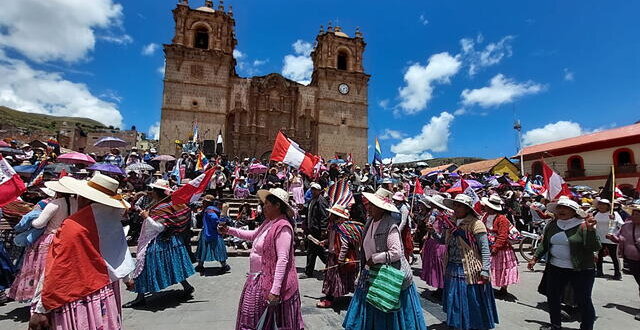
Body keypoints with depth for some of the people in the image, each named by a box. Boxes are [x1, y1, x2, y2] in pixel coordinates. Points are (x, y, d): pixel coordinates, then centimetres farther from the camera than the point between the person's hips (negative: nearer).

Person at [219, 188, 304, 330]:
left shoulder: (283, 228, -23)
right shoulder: (269, 222, 5)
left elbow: (282, 260, -27)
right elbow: (253, 235, 23)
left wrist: (275, 290, -28)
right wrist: (229, 230, 18)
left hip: (270, 282, -9)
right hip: (258, 278, 9)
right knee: (251, 318, 23)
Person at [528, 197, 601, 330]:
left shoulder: (583, 226, -12)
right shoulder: (552, 225, 3)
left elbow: (595, 247, -19)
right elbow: (544, 244, 12)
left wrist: (591, 229, -30)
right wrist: (535, 258, 9)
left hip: (581, 270, -6)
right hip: (555, 269, 6)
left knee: (583, 301, 5)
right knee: (552, 298, 15)